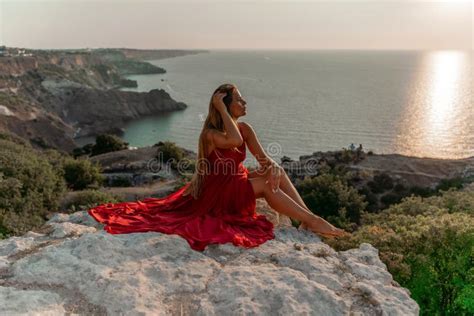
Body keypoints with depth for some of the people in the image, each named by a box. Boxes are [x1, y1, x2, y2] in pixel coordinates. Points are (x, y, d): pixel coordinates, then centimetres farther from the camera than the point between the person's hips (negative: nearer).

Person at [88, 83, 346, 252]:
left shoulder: (244, 128, -2)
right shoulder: (210, 133, -21)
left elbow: (264, 159, -8)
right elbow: (235, 141, -42)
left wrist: (272, 170, -30)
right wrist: (221, 108, -32)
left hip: (237, 184, 7)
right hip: (217, 194, -7)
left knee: (276, 172, -10)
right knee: (265, 185, -21)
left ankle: (310, 218, -14)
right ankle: (312, 222, -13)